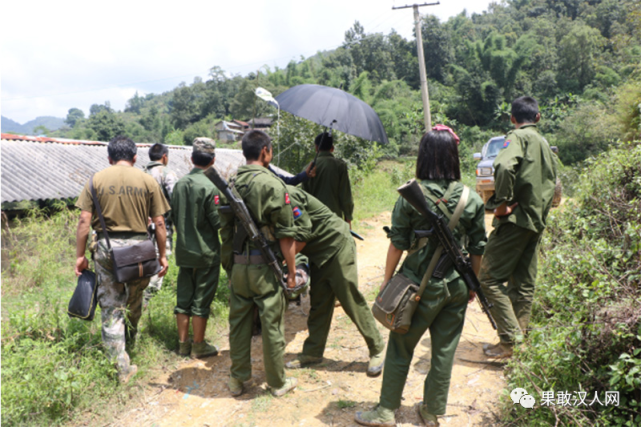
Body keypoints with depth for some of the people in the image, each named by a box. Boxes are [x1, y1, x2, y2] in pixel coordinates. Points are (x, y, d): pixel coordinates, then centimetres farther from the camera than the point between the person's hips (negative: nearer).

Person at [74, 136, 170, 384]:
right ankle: (130, 342, 44)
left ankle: (121, 368, 7)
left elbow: (84, 220, -2)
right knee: (134, 300, 23)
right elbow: (159, 223, -2)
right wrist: (162, 255, 6)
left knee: (111, 307, 6)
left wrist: (80, 255, 4)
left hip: (106, 248, 0)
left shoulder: (97, 180, 2)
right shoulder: (147, 181, 0)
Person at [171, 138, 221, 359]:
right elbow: (218, 222, -17)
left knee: (183, 298, 14)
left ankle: (183, 343, 25)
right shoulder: (209, 186, -18)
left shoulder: (179, 184, 2)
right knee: (201, 301, 5)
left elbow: (174, 217, 10)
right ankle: (199, 346, 16)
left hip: (183, 251, 6)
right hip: (206, 253, -6)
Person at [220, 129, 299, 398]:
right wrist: (291, 271, -5)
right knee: (272, 325, 7)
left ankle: (237, 379, 28)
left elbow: (225, 229, 10)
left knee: (239, 322, 15)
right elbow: (286, 235, -14)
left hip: (238, 265, 6)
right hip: (265, 266, -5)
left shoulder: (230, 184, 4)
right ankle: (278, 382, 21)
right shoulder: (272, 185, -14)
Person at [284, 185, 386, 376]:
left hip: (336, 245, -9)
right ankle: (313, 352, 22)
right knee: (319, 303, 12)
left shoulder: (287, 195, -22)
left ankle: (378, 349, 10)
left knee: (352, 300, -4)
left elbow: (303, 235, -22)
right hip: (319, 253, 9)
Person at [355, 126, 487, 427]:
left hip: (420, 286, -3)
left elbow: (397, 244, -9)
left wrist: (387, 279, 3)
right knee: (444, 351, 15)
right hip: (457, 287, 3)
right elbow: (477, 250, 3)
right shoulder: (472, 199, -3)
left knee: (400, 349, 11)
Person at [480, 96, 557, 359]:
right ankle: (520, 337, 18)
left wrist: (503, 201, -20)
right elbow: (553, 185, 23)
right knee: (523, 283, 12)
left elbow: (504, 166, -28)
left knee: (489, 277, -6)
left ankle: (509, 339, -7)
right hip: (537, 222, 9)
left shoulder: (518, 137, -7)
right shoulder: (545, 143, 20)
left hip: (516, 218, -9)